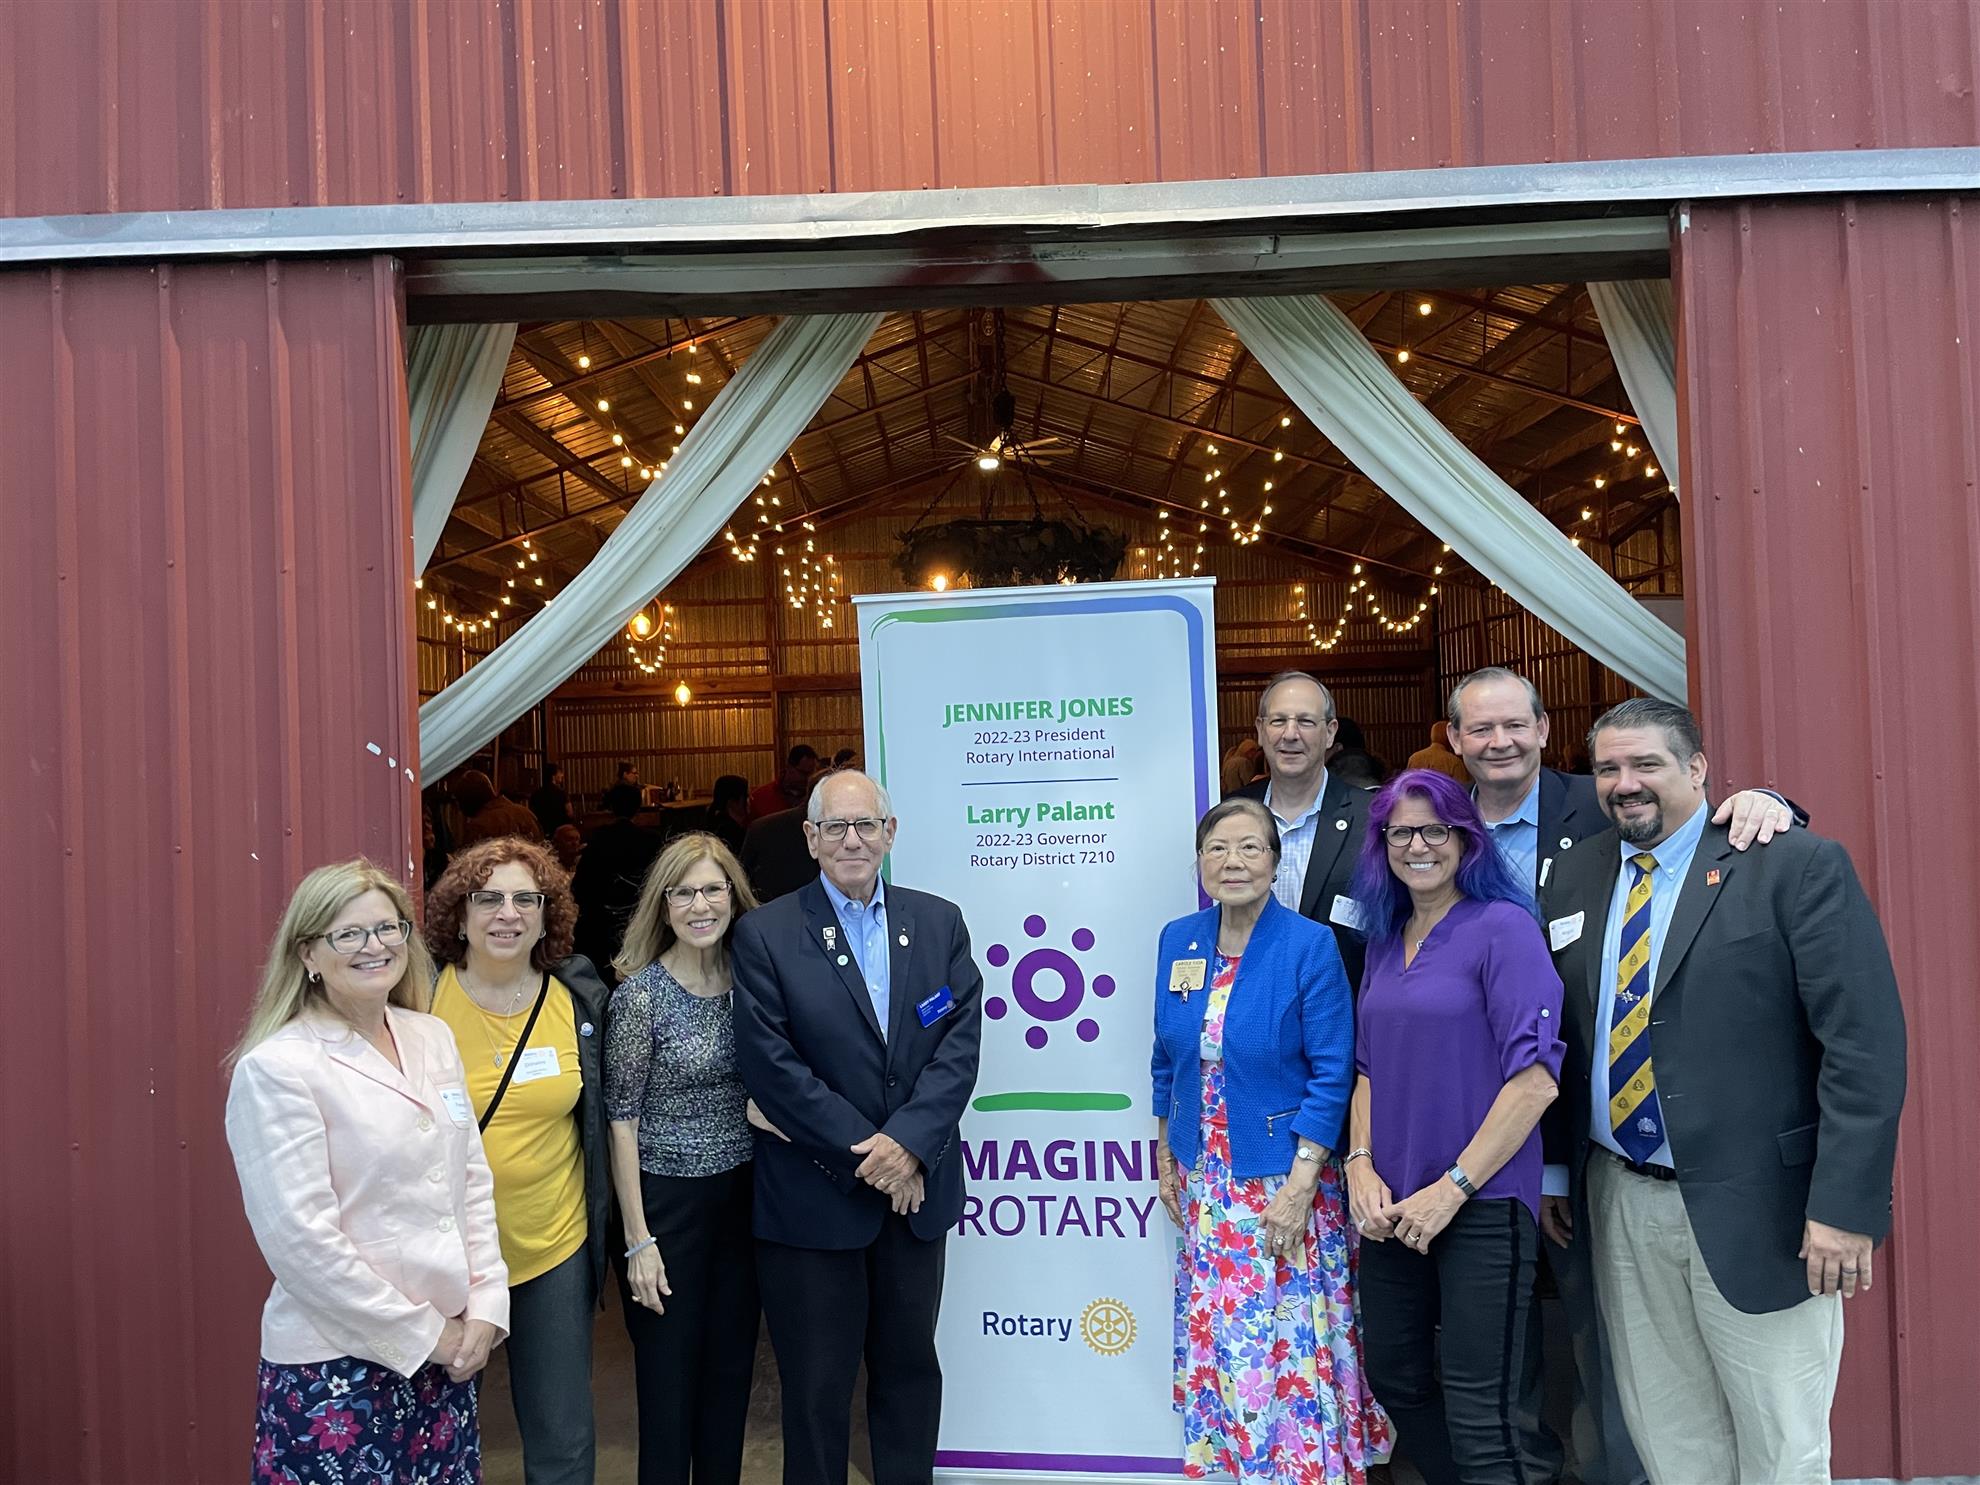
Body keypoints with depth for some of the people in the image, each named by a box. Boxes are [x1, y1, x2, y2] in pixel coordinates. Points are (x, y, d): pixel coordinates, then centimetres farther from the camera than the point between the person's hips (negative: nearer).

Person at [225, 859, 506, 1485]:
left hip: (449, 1350, 6)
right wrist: (419, 1335, -12)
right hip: (334, 1369, -5)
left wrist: (484, 1306, -1)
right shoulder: (276, 1069, -13)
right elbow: (300, 1239, -16)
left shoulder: (433, 1039, 5)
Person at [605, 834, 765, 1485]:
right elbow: (621, 1121, -11)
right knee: (669, 1376, 7)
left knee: (731, 1369, 15)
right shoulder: (641, 992, -13)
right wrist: (638, 1241, -11)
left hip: (741, 1196, 4)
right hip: (668, 1201, -4)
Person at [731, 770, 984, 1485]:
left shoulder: (940, 922, 3)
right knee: (817, 1386, 10)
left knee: (910, 1370, 17)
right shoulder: (765, 934, -6)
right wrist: (866, 1154, -14)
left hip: (916, 1188, 3)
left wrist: (909, 1141, -16)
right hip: (814, 1197, -3)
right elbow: (772, 1067, -12)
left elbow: (960, 1044, -4)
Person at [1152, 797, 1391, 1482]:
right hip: (1204, 1181, 5)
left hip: (1285, 1177, -4)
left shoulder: (1310, 946, -13)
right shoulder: (1178, 941, 1)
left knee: (1290, 1343, 2)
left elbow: (1332, 1073, -12)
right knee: (1214, 1335, 13)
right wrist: (1165, 1159, 11)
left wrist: (1299, 1185, -16)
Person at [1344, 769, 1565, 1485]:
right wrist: (1361, 1165, 0)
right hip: (1393, 1209, 7)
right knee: (1394, 1379, 16)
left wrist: (1453, 1187, -16)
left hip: (1481, 1204, -7)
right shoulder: (1384, 941, 10)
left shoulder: (1503, 928, -10)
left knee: (1480, 1413, 0)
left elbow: (1535, 1078, -15)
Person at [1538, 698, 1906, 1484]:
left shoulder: (1797, 865, -9)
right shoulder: (1574, 875, 8)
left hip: (1751, 1207, -4)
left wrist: (1846, 1206, -17)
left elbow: (1865, 1043, -13)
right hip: (1620, 1203, 5)